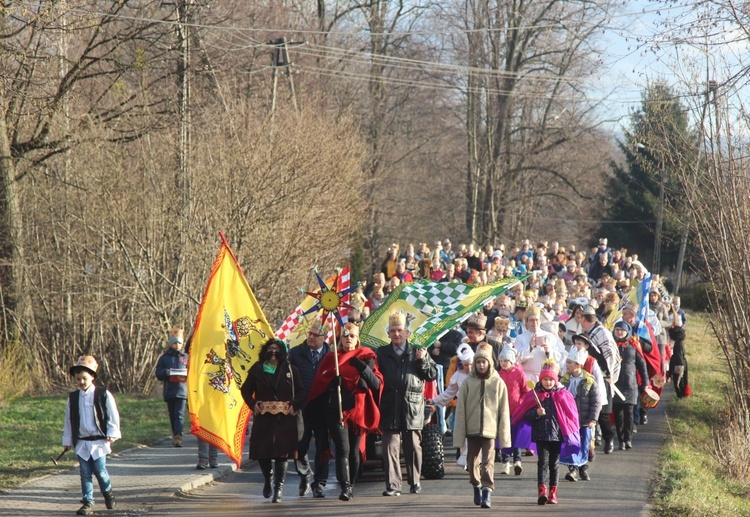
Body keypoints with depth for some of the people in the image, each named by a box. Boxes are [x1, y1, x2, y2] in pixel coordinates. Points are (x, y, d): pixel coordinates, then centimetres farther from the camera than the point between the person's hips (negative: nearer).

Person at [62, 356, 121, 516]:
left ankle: (107, 492, 21)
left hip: (99, 440, -3)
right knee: (85, 473, 2)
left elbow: (113, 416, 0)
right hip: (81, 442, 3)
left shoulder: (103, 394, -3)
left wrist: (112, 434, -8)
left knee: (100, 470, -6)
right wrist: (67, 441, 12)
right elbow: (68, 421, 12)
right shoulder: (73, 397, 7)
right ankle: (88, 502, 8)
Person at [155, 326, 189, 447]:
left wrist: (187, 374, -9)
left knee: (180, 415, -13)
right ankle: (175, 435, 19)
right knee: (172, 415, 8)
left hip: (182, 391, -2)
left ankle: (178, 436, -23)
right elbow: (158, 374, 6)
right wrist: (166, 372, -15)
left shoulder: (186, 357, 11)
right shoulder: (164, 358, 10)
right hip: (169, 391, 2)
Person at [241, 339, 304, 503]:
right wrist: (253, 404, -1)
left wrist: (295, 405, -7)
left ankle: (278, 489, 1)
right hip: (263, 417, 1)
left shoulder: (290, 370, 7)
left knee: (282, 454, -6)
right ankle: (268, 479, 29)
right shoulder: (257, 369, 8)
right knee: (261, 452, -1)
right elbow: (246, 389, 14)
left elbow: (301, 391, 9)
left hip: (284, 417, -1)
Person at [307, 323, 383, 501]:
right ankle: (345, 487, -20)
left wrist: (365, 369, -13)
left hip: (358, 411, 1)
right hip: (337, 411, -1)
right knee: (343, 449, -13)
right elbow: (319, 384, 4)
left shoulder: (366, 358, 9)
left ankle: (351, 485, 21)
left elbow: (377, 384, 1)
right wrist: (332, 381, -16)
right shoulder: (331, 358, 8)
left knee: (354, 450, 7)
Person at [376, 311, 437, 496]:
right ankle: (392, 485, -5)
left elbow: (433, 375, 9)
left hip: (412, 407, 0)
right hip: (390, 408, 0)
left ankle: (414, 482, 20)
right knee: (390, 446, -5)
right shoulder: (382, 354, 11)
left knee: (413, 446, 7)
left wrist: (423, 361, -6)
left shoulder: (418, 352, 11)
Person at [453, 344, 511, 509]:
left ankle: (487, 491, -16)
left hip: (489, 429, -2)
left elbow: (503, 411, 1)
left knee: (488, 462, -11)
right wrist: (459, 433, -2)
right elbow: (460, 409, 2)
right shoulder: (468, 382, 2)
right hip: (472, 429, 2)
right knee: (472, 461, 12)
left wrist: (504, 435, -2)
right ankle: (477, 487, 31)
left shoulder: (498, 383, 0)